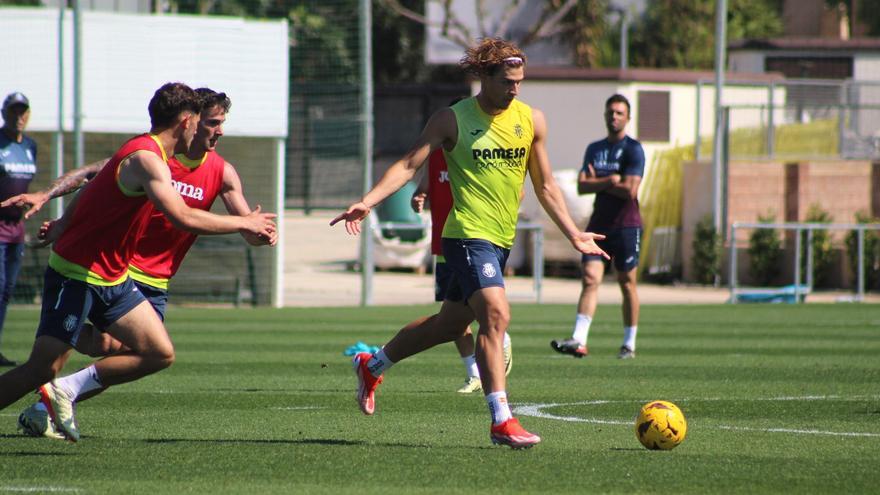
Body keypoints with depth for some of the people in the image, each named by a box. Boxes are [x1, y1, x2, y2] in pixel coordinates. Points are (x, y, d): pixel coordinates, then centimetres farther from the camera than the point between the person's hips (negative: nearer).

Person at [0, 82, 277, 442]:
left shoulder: (142, 153, 12)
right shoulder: (146, 159, -20)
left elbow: (88, 188, 18)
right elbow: (183, 218, -29)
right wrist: (244, 224, -19)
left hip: (111, 278, 10)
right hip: (77, 274, -10)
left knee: (160, 354, 2)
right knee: (42, 369, -12)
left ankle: (67, 390, 6)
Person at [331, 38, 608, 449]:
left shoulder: (530, 120, 7)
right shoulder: (453, 119, -6)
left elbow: (545, 186, 16)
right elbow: (408, 165, -9)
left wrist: (573, 234, 13)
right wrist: (367, 202, -23)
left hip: (501, 239, 7)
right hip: (467, 234, -7)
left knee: (450, 324, 17)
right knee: (495, 316, -22)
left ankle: (372, 366, 39)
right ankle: (501, 421, -21)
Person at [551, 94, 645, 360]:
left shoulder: (633, 149, -4)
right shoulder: (594, 149, 14)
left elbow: (629, 190, -14)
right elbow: (582, 186, 4)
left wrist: (597, 182, -4)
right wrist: (609, 181, -11)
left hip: (626, 225, -4)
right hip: (598, 224, 4)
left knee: (627, 283, 2)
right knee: (590, 278, -9)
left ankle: (629, 344, 11)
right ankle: (578, 340, -18)